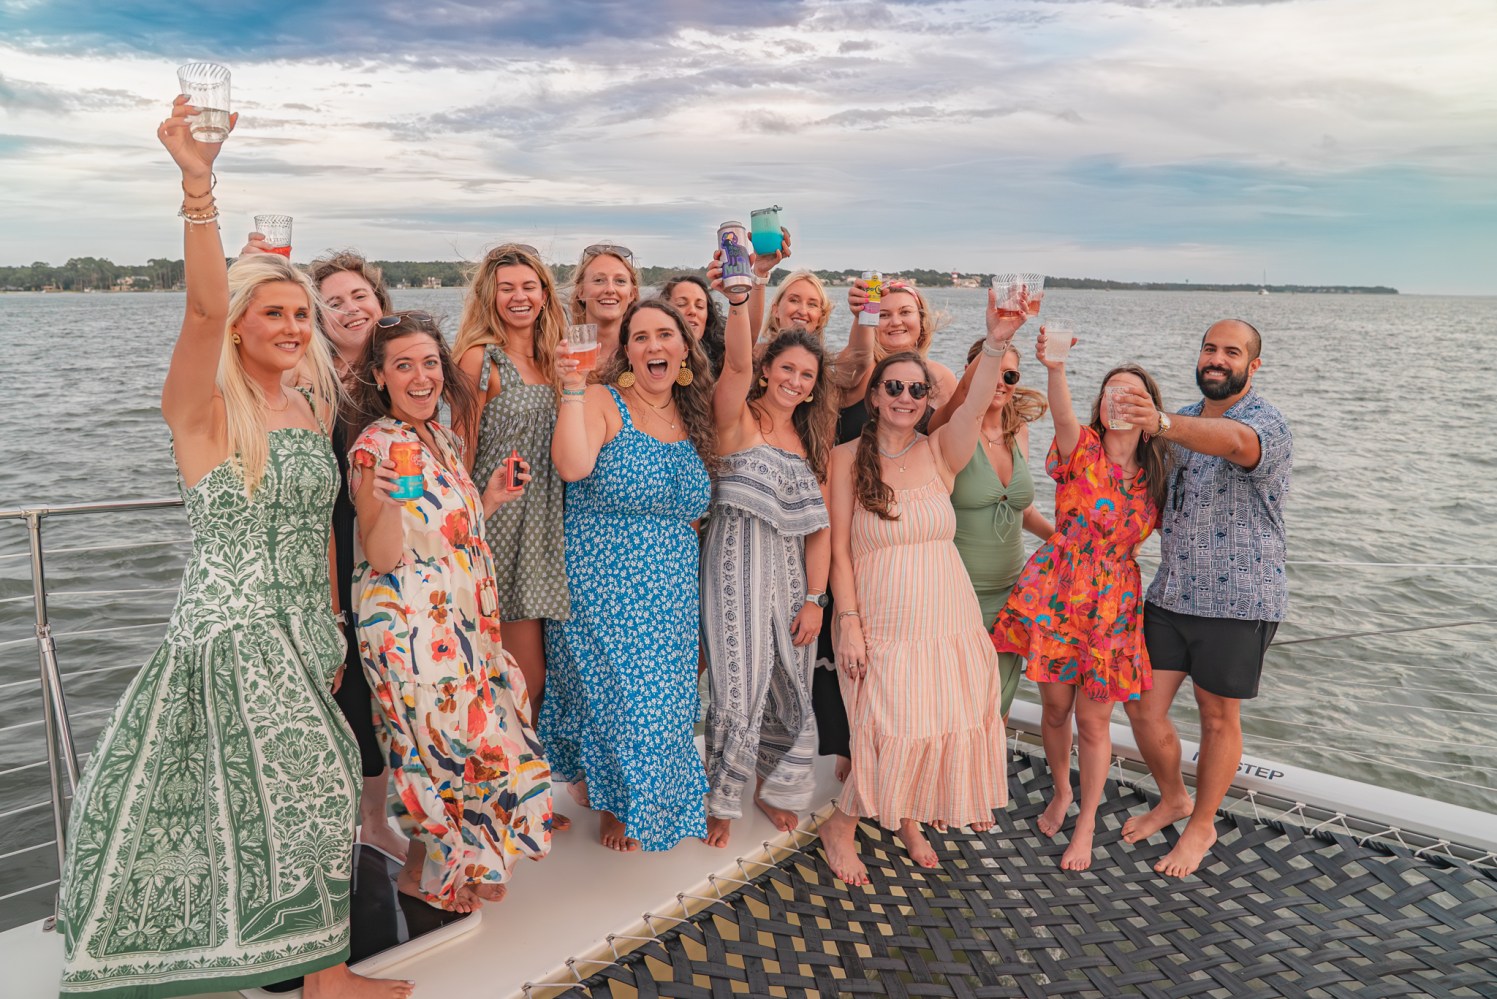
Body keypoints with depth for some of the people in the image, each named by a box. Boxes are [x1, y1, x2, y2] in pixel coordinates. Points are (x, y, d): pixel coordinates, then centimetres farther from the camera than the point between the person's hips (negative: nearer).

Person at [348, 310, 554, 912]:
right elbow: (382, 558, -20)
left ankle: (443, 869, 34)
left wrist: (489, 498, 5)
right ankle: (427, 876, 23)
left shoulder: (444, 439, 10)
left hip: (460, 623, 8)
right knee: (466, 746, 0)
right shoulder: (376, 448, -15)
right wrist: (386, 501, -36)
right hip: (412, 629, -8)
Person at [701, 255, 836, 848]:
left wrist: (815, 599, 1)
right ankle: (722, 799, 19)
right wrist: (738, 300, -42)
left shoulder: (810, 439, 12)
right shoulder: (738, 417, -3)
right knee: (739, 687, -4)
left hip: (790, 571, 6)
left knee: (790, 687, 13)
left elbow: (819, 526, 8)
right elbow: (737, 362, -25)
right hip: (736, 566, -5)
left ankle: (774, 788, 36)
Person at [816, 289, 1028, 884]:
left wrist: (996, 344, -35)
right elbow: (839, 548, -5)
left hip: (948, 614, 4)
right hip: (882, 618, -3)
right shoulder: (848, 458, -3)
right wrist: (850, 624, -12)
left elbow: (974, 409, -18)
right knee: (896, 729, -10)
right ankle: (840, 828, 14)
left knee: (945, 724, 7)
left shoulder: (939, 453, 3)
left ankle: (908, 818, 33)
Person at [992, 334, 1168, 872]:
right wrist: (1056, 368, -51)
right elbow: (1063, 418, -33)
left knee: (1094, 721, 6)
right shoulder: (1081, 448, -8)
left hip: (1112, 605, 2)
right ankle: (1061, 792, 40)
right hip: (1054, 593, -2)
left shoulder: (1155, 475, 4)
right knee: (1055, 707, 11)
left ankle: (1085, 827, 25)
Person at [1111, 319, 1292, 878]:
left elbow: (1231, 441, -40)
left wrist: (1163, 424, -59)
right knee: (1143, 708, 7)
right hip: (1169, 595, 6)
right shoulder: (1184, 422, 11)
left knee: (1218, 717, 8)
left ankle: (1202, 826, 29)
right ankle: (1173, 800, 34)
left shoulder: (1266, 424, -13)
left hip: (1237, 601, -6)